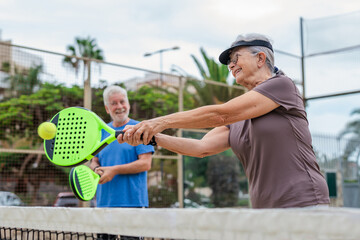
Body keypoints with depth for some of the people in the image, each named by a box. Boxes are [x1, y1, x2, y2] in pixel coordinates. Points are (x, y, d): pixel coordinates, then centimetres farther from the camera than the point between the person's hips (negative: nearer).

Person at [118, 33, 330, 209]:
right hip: (265, 208, 6)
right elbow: (202, 148, 7)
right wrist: (153, 136, -2)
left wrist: (163, 121, -11)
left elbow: (220, 114, -13)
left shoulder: (282, 85, -6)